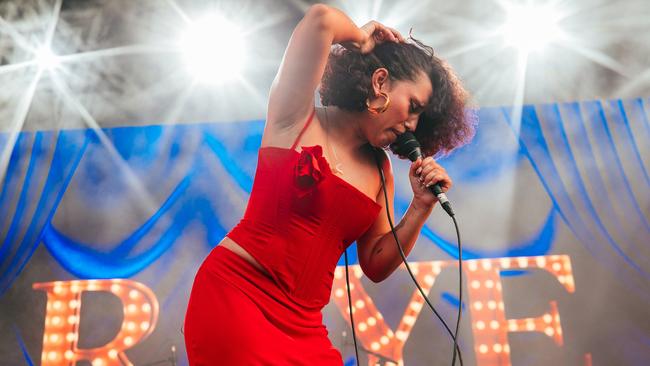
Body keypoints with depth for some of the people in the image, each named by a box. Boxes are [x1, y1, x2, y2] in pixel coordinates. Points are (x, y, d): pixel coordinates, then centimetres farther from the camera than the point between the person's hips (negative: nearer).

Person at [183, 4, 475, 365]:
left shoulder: (380, 167, 8)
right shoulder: (297, 116, -5)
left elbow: (376, 266, 8)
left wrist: (421, 207, -1)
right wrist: (360, 38, -1)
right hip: (235, 295, -5)